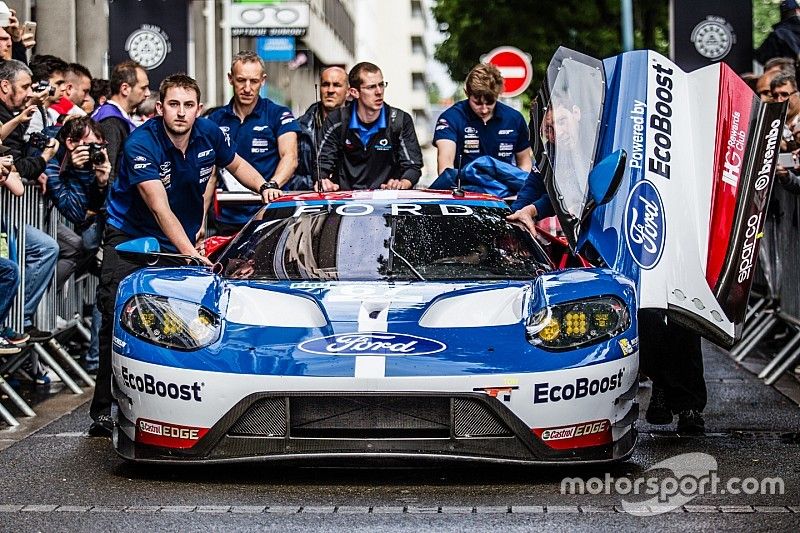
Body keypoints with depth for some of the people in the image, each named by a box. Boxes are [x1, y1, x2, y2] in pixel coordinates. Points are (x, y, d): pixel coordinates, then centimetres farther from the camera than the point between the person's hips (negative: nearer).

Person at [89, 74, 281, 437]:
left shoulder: (209, 134, -8)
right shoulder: (141, 145, -25)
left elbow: (235, 164, 16)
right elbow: (160, 208, -32)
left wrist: (263, 187, -4)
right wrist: (190, 254, -41)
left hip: (187, 237, 5)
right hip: (131, 238, -5)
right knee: (118, 318, -18)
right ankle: (104, 411, -17)